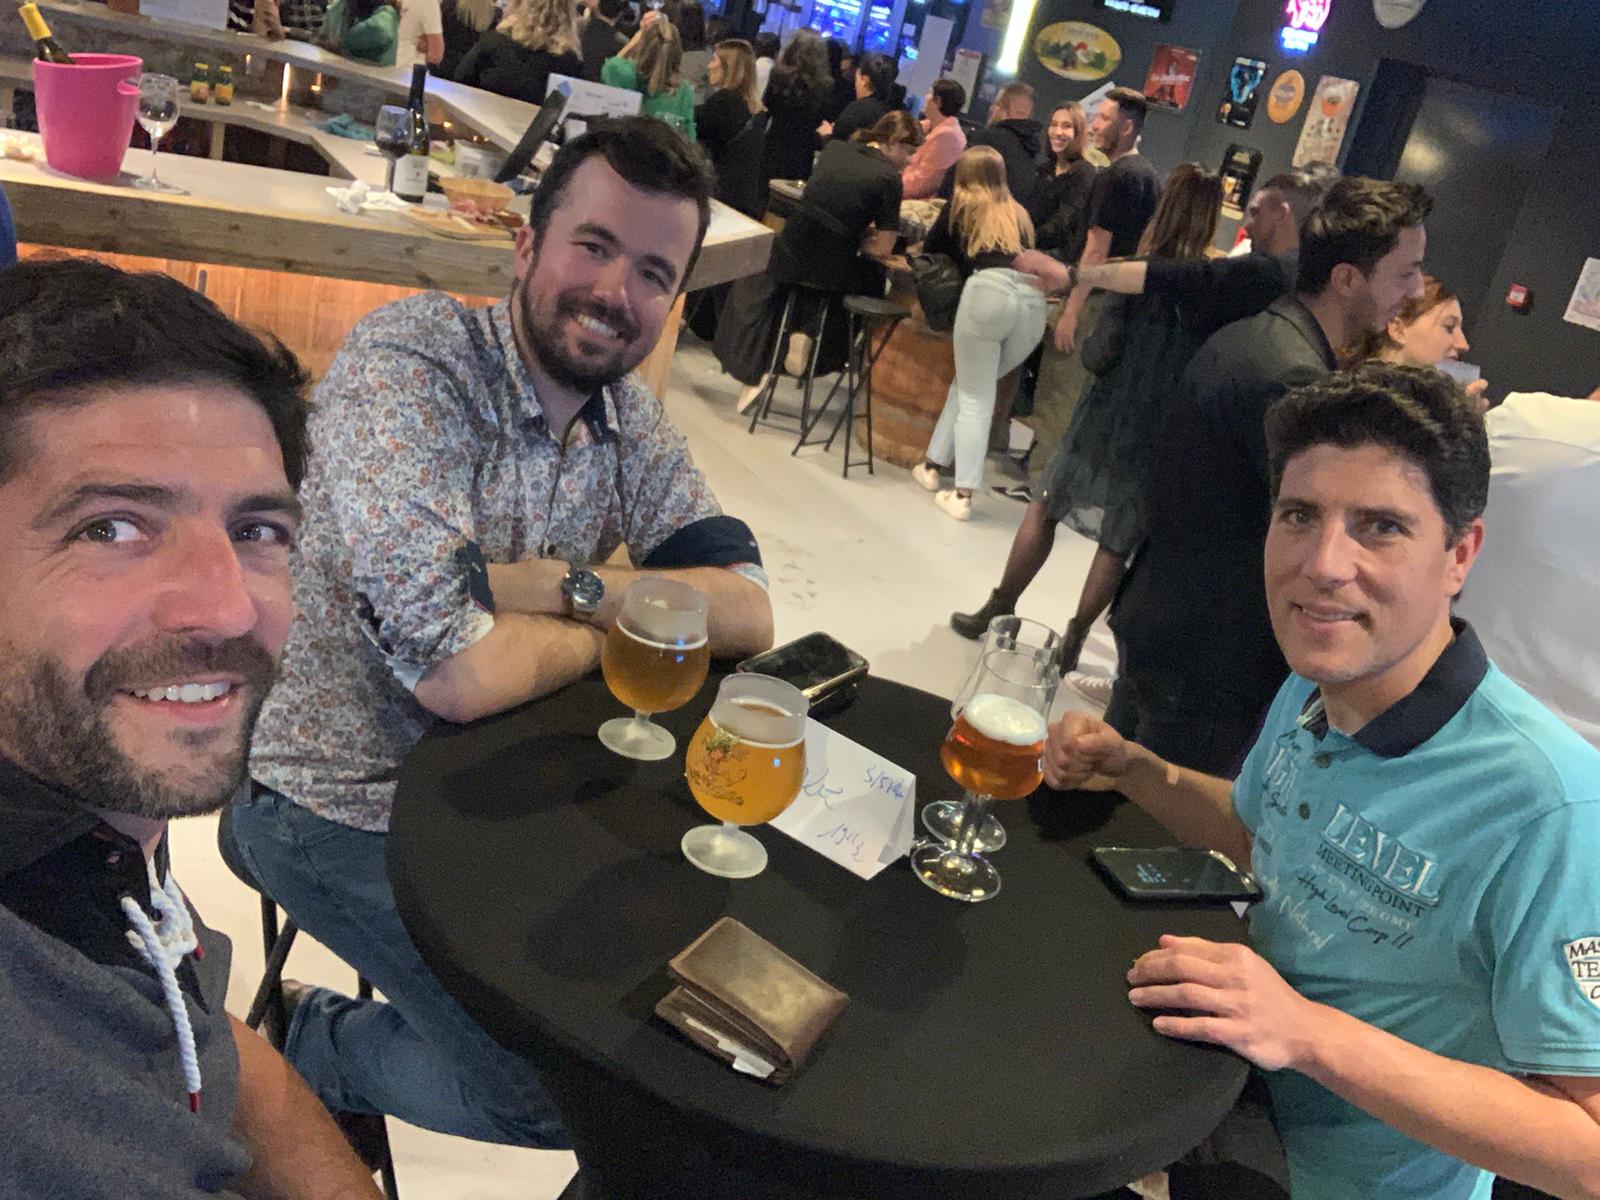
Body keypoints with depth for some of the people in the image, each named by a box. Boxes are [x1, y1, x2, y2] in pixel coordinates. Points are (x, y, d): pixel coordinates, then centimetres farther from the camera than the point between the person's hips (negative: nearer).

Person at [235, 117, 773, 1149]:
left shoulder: (628, 414, -1)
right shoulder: (408, 362, -24)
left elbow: (749, 610, -8)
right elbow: (457, 669, -33)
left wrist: (562, 584, -23)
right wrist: (620, 623, -14)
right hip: (348, 804, -7)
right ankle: (324, 1047, 16)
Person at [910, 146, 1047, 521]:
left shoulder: (961, 205, 19)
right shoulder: (1020, 215, 27)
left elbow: (930, 251, 29)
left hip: (989, 291, -4)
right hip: (1033, 298, 4)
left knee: (975, 399, 2)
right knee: (970, 387, 18)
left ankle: (962, 496, -1)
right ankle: (935, 463, 21)